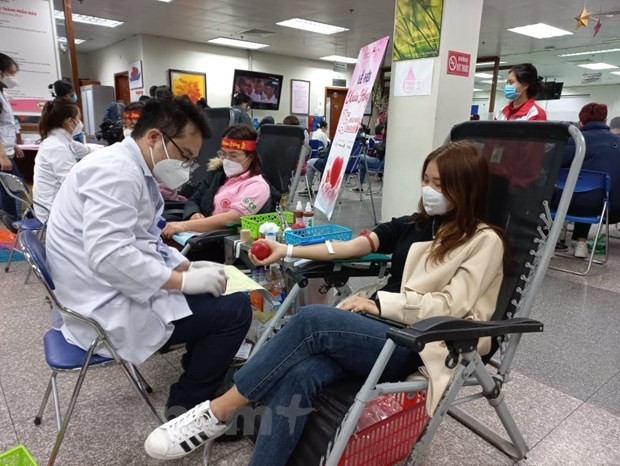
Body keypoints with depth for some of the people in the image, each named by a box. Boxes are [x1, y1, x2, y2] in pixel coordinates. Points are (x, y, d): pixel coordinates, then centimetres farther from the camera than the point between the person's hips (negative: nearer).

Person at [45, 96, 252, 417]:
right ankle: (185, 405, 6)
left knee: (209, 290, 19)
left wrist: (188, 267, 0)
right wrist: (183, 280, -24)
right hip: (108, 309, -10)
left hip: (115, 293, 10)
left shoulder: (135, 170, 12)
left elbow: (145, 242, 14)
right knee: (235, 310, -12)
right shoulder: (117, 171, -20)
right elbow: (108, 256, -31)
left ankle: (201, 365, 30)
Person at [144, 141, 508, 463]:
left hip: (418, 345, -5)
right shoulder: (419, 224, 17)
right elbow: (352, 246, 11)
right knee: (300, 374, -26)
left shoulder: (485, 241, 0)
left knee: (312, 320, -29)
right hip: (388, 331, 5)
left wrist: (379, 303, -16)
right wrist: (289, 251, 5)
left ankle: (218, 413, -17)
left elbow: (451, 306, -11)